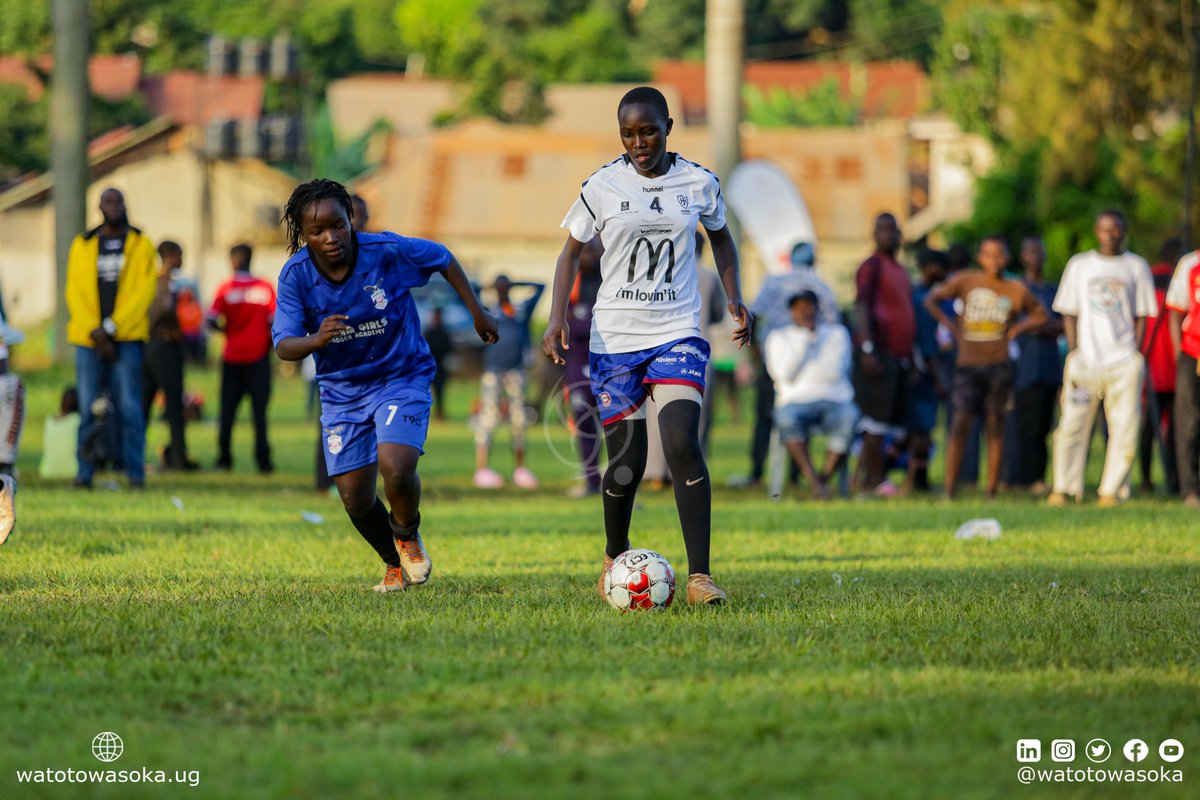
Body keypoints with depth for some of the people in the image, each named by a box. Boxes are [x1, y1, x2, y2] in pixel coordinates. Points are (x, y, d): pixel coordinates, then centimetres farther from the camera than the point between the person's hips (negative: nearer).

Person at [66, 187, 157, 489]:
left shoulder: (140, 245, 6)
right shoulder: (82, 246, 10)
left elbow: (144, 292, -2)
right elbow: (75, 292, 5)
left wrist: (111, 328, -10)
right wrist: (94, 332, -7)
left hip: (127, 339, -2)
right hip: (88, 340, 2)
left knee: (129, 407, -5)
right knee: (88, 408, 1)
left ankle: (135, 472, -2)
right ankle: (85, 472, 5)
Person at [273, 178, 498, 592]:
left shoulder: (387, 251, -20)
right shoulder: (296, 275, -16)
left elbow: (442, 258, -1)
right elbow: (283, 346, -20)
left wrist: (477, 311, 9)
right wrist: (316, 340, -43)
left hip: (402, 377, -2)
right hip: (341, 390, 2)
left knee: (396, 468, -26)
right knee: (356, 500, 0)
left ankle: (407, 534, 9)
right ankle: (396, 564, 30)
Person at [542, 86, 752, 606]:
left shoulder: (699, 184, 1)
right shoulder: (603, 187, -3)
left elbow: (720, 237, 19)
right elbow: (571, 252, 4)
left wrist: (734, 297, 6)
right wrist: (557, 318, -10)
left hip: (678, 333, 0)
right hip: (615, 338, 0)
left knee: (683, 444, -20)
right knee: (626, 462, 1)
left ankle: (700, 575, -20)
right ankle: (614, 556, 31)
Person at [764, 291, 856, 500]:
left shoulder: (837, 332, 15)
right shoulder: (779, 337, 15)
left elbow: (837, 371, -2)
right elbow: (785, 375, -2)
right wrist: (804, 339, -2)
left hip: (834, 402, 0)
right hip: (795, 403, 0)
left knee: (849, 418, -36)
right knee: (787, 419, -38)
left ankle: (824, 477, -25)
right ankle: (814, 481, -36)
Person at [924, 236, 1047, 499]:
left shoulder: (1016, 290, 6)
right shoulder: (965, 281, 5)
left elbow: (1041, 315, 18)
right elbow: (932, 300, 12)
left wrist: (1018, 328, 3)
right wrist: (950, 325, 3)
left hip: (998, 366, 1)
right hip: (967, 365, -1)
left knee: (995, 427, 2)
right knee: (961, 420, -12)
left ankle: (991, 492, 6)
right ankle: (949, 489, -13)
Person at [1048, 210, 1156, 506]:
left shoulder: (1136, 267, 9)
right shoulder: (1079, 265, 10)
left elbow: (1141, 316, 9)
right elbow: (1068, 313, 10)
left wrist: (1135, 355, -1)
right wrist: (1073, 352, 0)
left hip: (1124, 362, 0)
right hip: (1086, 359, 0)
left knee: (1123, 429, -4)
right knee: (1072, 425, -5)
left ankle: (1112, 490, 2)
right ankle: (1064, 488, 2)